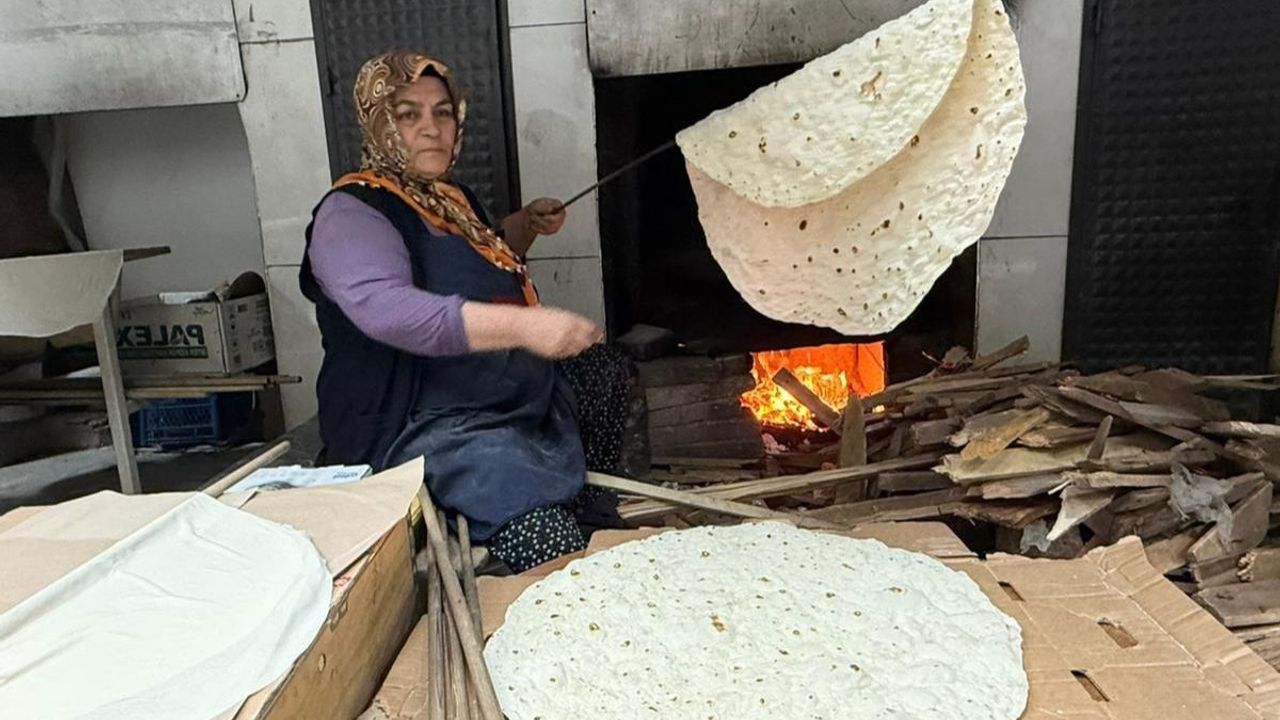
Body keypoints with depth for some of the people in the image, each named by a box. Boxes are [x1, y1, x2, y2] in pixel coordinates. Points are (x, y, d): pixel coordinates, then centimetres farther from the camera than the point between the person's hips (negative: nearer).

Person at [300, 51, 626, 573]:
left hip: (521, 401, 10)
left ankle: (609, 508, 27)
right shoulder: (352, 213, -13)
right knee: (554, 553, -28)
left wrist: (526, 225, 16)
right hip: (427, 428, -10)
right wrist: (523, 325, -43)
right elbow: (387, 309, -33)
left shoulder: (452, 197, 14)